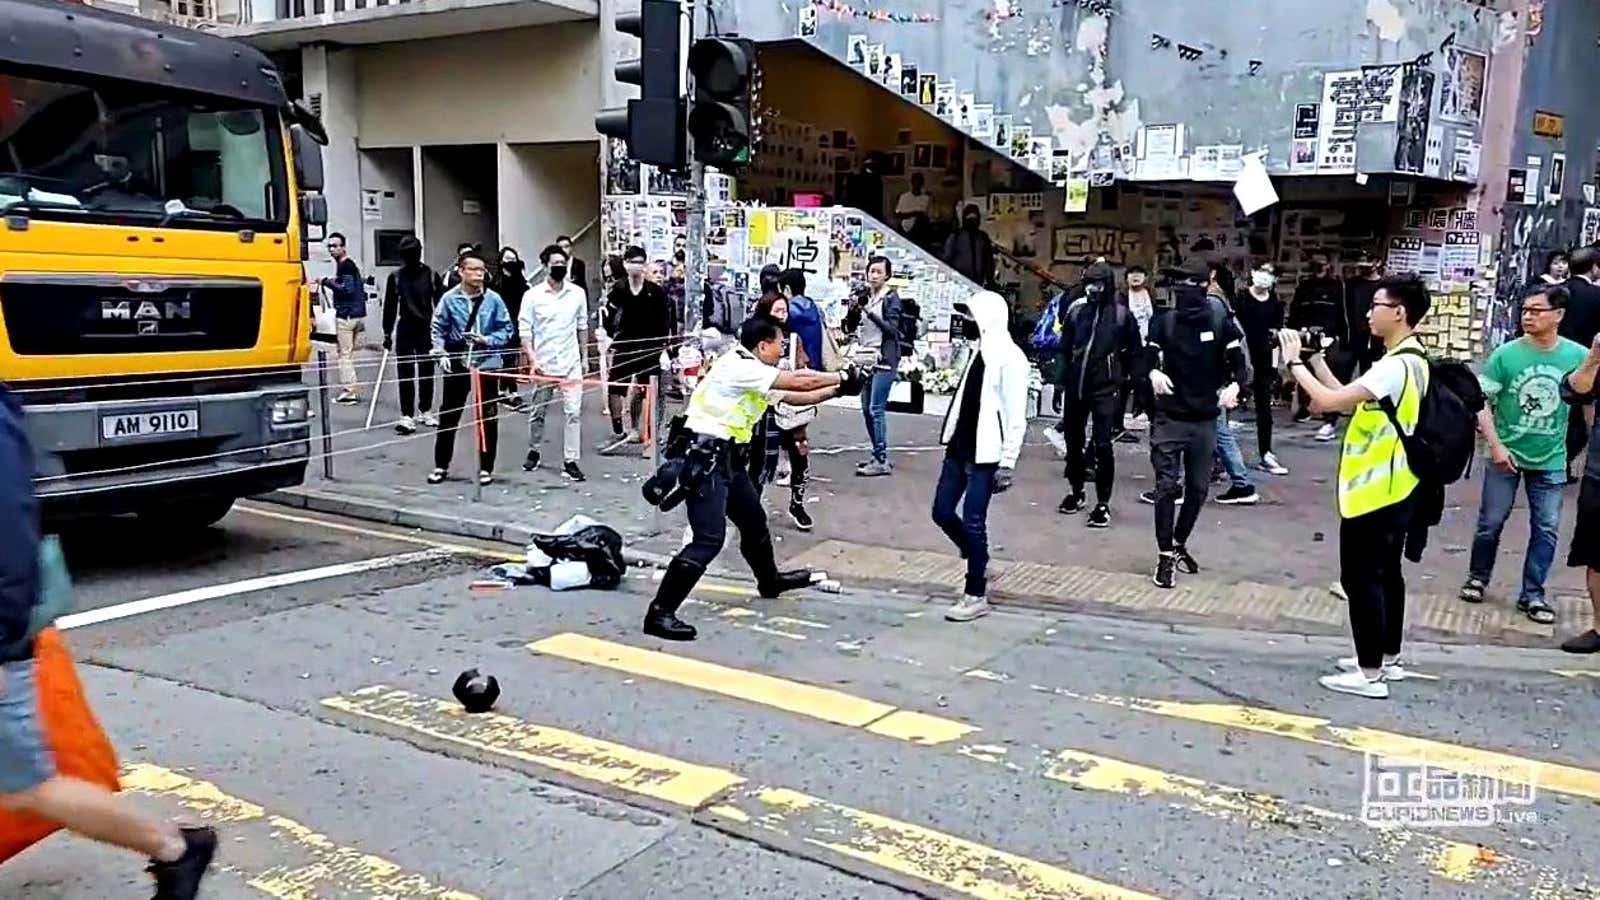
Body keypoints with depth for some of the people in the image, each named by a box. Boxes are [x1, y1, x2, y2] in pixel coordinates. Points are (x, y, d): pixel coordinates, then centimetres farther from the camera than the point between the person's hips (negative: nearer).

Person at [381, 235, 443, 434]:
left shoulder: (431, 275, 1)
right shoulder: (396, 277, 1)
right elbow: (389, 306, 4)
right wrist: (387, 333, 2)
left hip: (427, 330, 0)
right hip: (405, 330, 0)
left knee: (426, 373, 9)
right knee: (405, 374, -2)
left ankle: (426, 411, 24)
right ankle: (407, 416, -2)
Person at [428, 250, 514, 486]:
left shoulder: (493, 299, -5)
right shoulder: (449, 299, -5)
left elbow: (506, 330, 1)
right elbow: (438, 329, 2)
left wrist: (487, 339, -14)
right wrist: (441, 353, -11)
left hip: (486, 364, 0)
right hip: (456, 364, 0)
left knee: (487, 417, 5)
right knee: (448, 415, 9)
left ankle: (486, 468, 18)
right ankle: (441, 465, 23)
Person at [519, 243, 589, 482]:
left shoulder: (577, 293, 2)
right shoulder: (533, 295, -4)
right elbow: (524, 330, -4)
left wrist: (584, 356, 12)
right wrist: (532, 359, -12)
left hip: (571, 363, 1)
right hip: (543, 363, -1)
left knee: (573, 412, -5)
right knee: (537, 412, 11)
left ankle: (570, 461, 0)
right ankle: (534, 452, 32)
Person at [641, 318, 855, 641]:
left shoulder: (755, 377, 13)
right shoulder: (739, 367, -18)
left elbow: (796, 398, 21)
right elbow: (800, 382, -16)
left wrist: (836, 388, 13)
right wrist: (842, 377, -3)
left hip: (726, 459, 10)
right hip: (703, 459, -10)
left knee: (754, 520, 25)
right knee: (708, 540, -16)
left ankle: (769, 580, 51)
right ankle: (659, 614, -13)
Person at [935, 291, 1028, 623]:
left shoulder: (1009, 358, -14)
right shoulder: (977, 351, 11)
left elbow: (1016, 417, -15)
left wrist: (1007, 463, -17)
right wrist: (952, 438, 17)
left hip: (985, 454, -8)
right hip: (959, 447, 8)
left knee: (973, 522, -5)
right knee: (942, 512, 10)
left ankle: (976, 595, 8)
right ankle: (978, 564, 31)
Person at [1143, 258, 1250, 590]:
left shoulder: (1220, 322, -3)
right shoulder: (1163, 321, -2)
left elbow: (1239, 364, -3)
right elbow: (1149, 357, -6)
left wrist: (1234, 386, -24)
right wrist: (1153, 372, -29)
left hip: (1204, 420, 1)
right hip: (1169, 418, -1)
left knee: (1198, 488, 12)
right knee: (1167, 486, -6)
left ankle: (1180, 544, 32)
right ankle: (1166, 555, 4)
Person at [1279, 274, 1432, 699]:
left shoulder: (1395, 365, -23)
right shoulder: (1408, 360, 10)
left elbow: (1330, 401, -29)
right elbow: (1351, 402, 12)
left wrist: (1294, 361, -16)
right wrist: (1317, 359, 7)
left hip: (1374, 491, -10)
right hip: (1392, 489, 10)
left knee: (1360, 578, -3)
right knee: (1385, 573, 18)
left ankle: (1370, 673, 2)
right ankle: (1388, 658, 30)